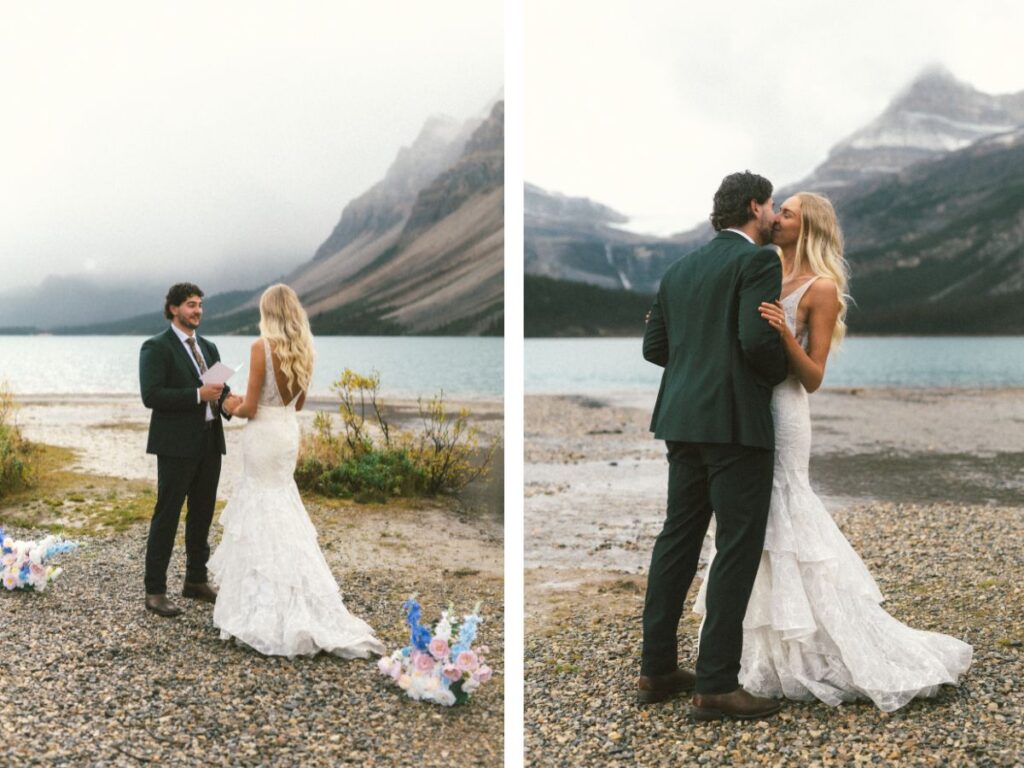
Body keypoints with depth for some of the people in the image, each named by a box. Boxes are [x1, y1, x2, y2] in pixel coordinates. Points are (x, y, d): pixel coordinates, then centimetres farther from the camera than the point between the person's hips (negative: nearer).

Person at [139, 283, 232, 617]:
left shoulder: (209, 348, 16)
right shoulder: (156, 347, -7)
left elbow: (220, 389, 16)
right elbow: (151, 395, -16)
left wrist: (227, 399, -8)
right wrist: (198, 395, -22)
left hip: (209, 442, 7)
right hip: (176, 445, -7)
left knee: (203, 514, 14)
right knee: (166, 516, -3)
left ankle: (196, 580, 27)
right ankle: (154, 591, 3)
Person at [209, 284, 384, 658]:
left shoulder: (262, 346, -17)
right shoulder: (303, 349, 4)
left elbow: (250, 408, -16)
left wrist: (234, 408, 7)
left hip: (263, 433, -6)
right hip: (289, 431, 6)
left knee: (263, 513, 2)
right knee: (283, 510, 16)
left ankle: (263, 608, 6)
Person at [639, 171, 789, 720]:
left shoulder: (680, 268, 15)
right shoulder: (758, 261, -7)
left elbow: (653, 345, 13)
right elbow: (757, 339, -19)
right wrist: (779, 375, 0)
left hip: (683, 420, 8)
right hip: (736, 422, -8)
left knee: (677, 540, 13)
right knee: (738, 548, -3)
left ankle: (657, 669, 19)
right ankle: (716, 685, -2)